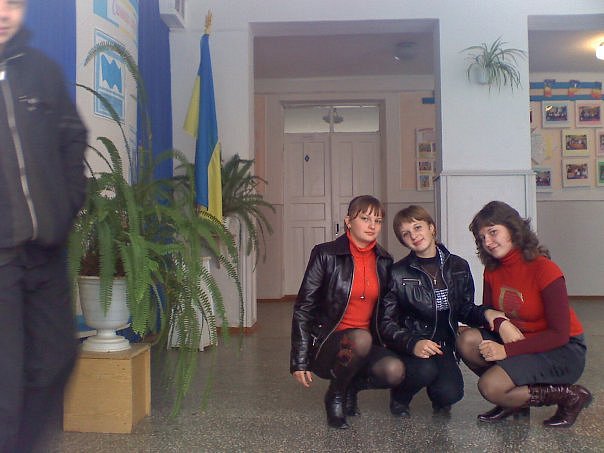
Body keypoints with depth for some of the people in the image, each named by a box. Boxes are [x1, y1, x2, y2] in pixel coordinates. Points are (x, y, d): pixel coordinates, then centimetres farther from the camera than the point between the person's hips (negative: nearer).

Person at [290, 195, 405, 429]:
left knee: (395, 370, -25)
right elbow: (303, 308, -8)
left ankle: (352, 385, 9)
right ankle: (334, 396, -6)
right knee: (361, 338, -35)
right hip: (325, 344, -4)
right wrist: (300, 362, -11)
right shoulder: (326, 255, -8)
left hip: (367, 344, 4)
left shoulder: (384, 261, 6)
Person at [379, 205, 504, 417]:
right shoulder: (398, 273, -6)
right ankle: (399, 396, 2)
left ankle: (440, 400, 17)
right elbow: (386, 322, -10)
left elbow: (465, 310, 14)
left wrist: (485, 313, -8)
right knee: (425, 370, -33)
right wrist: (412, 343, -27)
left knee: (450, 393, -23)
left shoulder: (458, 267, 6)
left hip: (442, 345, 3)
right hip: (409, 347, -2)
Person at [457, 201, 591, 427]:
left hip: (563, 351, -7)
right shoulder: (492, 270, -2)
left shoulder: (544, 270, -21)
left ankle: (570, 397, -4)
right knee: (467, 341, -17)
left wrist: (507, 350, -24)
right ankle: (514, 400, 3)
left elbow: (560, 334, -21)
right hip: (523, 341, 7)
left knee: (490, 387, -22)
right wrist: (501, 324, -20)